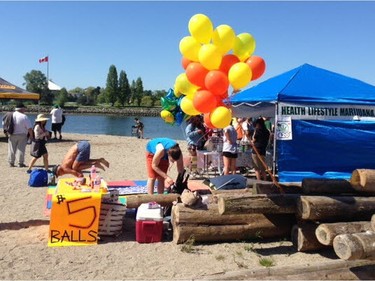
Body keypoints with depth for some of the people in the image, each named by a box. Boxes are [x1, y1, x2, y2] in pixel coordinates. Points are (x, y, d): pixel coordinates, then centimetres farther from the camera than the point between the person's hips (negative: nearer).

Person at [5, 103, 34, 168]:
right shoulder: (24, 117, -12)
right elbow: (29, 128, -13)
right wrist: (31, 135, -2)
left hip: (12, 135, 4)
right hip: (22, 135, -4)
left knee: (11, 149, 11)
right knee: (21, 149, 3)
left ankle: (11, 163, 16)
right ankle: (20, 163, 4)